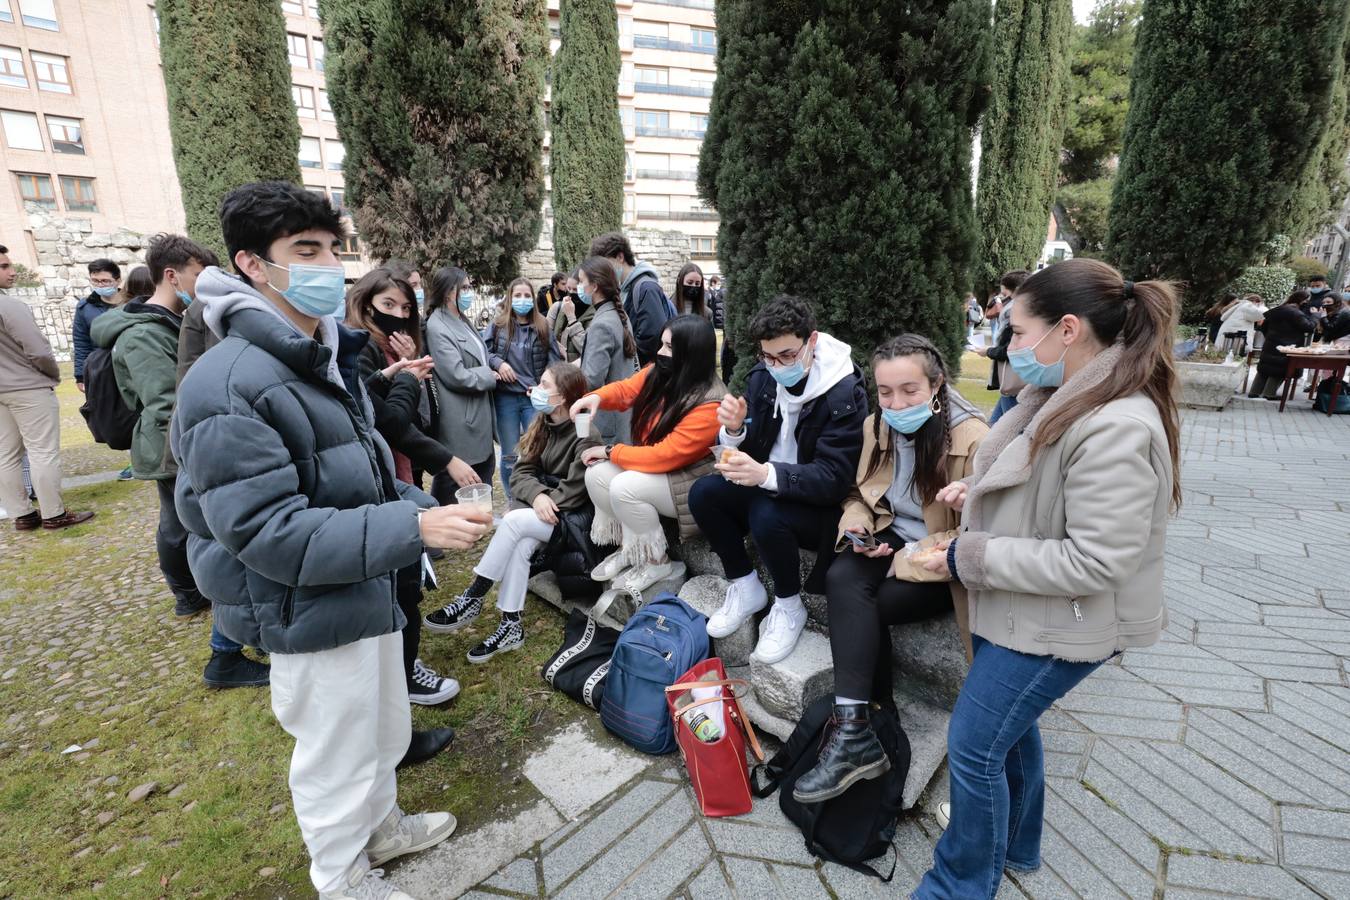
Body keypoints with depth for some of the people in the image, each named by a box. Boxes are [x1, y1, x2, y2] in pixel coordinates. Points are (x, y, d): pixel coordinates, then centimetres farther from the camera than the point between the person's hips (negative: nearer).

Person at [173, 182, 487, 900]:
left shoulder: (326, 361, 8)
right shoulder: (230, 385, -23)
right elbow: (269, 532, -27)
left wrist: (426, 510, -2)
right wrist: (414, 530, -31)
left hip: (369, 593, 9)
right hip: (311, 617, -8)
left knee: (384, 733, 27)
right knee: (336, 759, 15)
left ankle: (381, 825, 53)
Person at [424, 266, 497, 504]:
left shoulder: (462, 321, 12)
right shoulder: (437, 328, -16)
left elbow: (479, 358, 24)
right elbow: (457, 377, -22)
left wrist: (488, 373, 2)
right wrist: (489, 376, -6)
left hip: (479, 415, 9)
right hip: (458, 424, -9)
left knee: (484, 471, 18)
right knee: (451, 486, 2)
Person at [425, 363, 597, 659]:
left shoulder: (585, 435, -17)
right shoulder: (543, 424, 6)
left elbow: (574, 493, -21)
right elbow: (521, 472, 0)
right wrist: (537, 495, -20)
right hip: (541, 511, 6)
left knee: (514, 521, -26)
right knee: (521, 543, -25)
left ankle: (472, 599, -12)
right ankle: (511, 625, -17)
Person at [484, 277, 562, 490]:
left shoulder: (543, 327, 3)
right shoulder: (498, 325, 3)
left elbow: (555, 360, 2)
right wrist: (498, 362, -12)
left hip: (535, 397, 0)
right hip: (506, 398, 1)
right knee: (510, 456, 10)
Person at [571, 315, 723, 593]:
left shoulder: (709, 404, -29)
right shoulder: (659, 373, -7)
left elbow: (665, 456, -29)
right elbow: (625, 390, 10)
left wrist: (610, 452, -19)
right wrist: (597, 397, -14)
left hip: (691, 483, -8)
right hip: (655, 465, 8)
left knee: (624, 486, -27)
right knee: (596, 474, -9)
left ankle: (657, 562, -5)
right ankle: (629, 547, 10)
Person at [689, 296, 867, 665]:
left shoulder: (845, 393, -21)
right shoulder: (763, 375, -5)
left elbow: (834, 479, -26)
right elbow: (749, 446, 1)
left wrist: (766, 474, -43)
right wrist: (734, 430, -25)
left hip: (821, 505, -5)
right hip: (765, 489, 6)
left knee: (767, 516, -34)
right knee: (702, 493, -18)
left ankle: (789, 607, -4)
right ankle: (745, 588, 3)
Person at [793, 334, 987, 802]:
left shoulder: (972, 438, -17)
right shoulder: (876, 425, 1)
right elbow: (859, 493, 13)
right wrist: (856, 523, -9)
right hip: (891, 538, 5)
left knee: (857, 606, -26)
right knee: (842, 580, -27)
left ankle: (856, 734, -13)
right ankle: (857, 734, -21)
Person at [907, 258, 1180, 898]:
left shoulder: (1115, 430, -29)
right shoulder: (1068, 396, 1)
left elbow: (1095, 562, -28)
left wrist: (971, 557, -23)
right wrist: (976, 489, 0)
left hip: (1059, 623, -9)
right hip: (1021, 609, 9)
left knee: (973, 745, 4)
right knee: (1010, 727, 24)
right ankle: (1014, 846, 49)